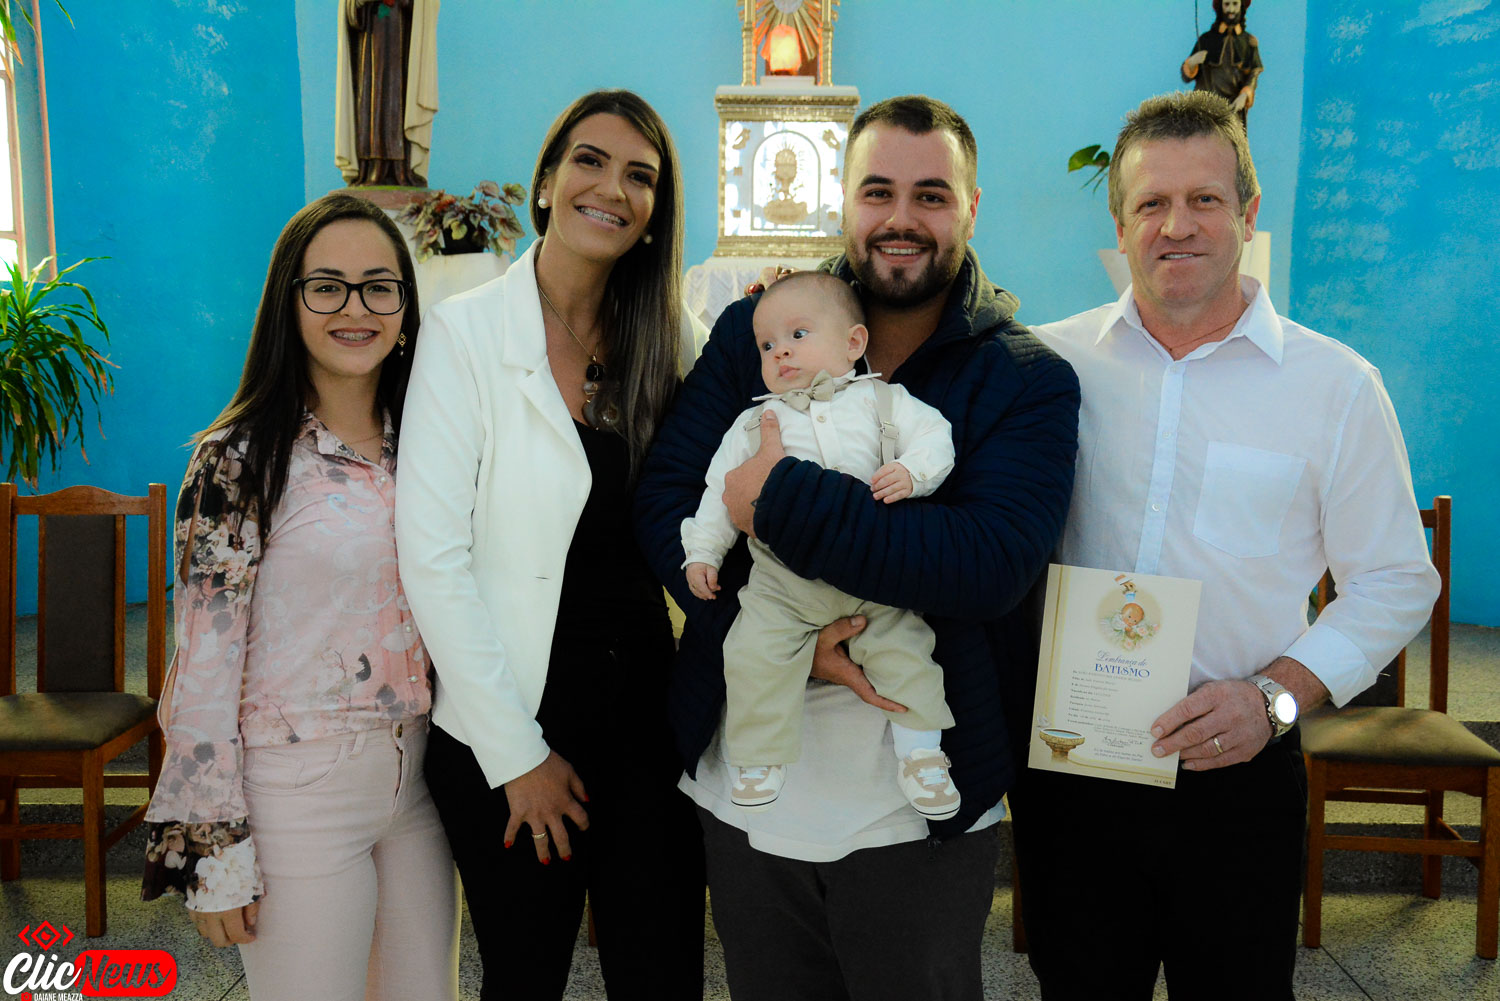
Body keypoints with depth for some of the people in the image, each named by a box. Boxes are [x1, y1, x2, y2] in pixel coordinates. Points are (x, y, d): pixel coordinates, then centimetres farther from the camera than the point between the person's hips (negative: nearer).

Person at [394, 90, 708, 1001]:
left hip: (648, 716, 3)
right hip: (508, 733, -3)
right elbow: (434, 556, -12)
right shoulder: (467, 330, -7)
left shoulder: (669, 336, 4)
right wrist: (518, 754, -11)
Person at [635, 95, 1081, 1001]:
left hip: (917, 821, -2)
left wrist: (781, 500, -25)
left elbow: (991, 563, -23)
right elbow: (665, 502, -7)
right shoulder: (754, 331, 0)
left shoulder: (1030, 381, -8)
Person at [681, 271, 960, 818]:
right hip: (782, 582, 1)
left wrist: (911, 471, -22)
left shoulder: (883, 401, 5)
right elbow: (721, 489, 11)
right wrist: (702, 551, 5)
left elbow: (935, 435, -2)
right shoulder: (754, 423, 10)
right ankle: (758, 755, 12)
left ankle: (920, 751, 17)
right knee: (754, 653, -9)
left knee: (903, 645, -3)